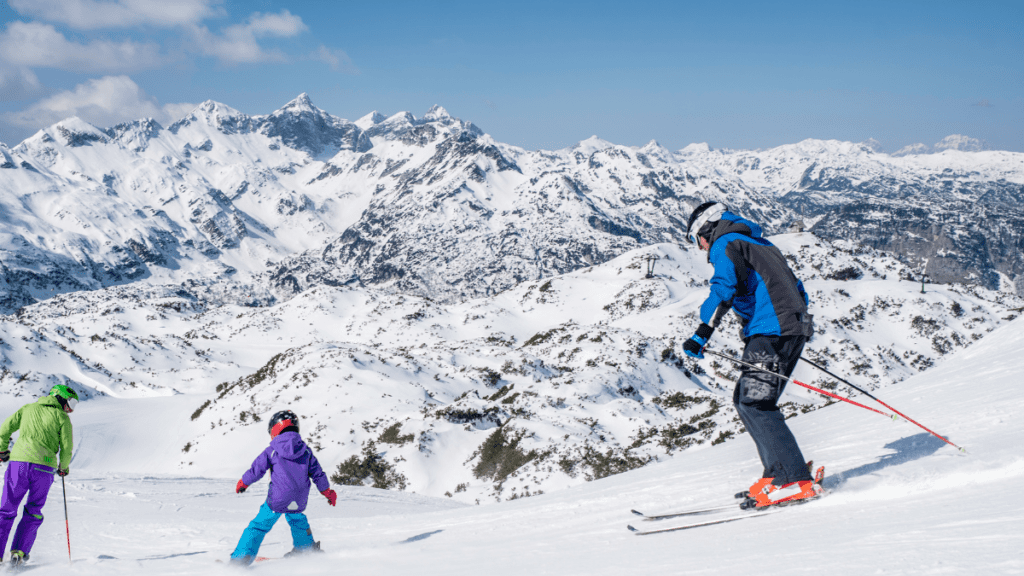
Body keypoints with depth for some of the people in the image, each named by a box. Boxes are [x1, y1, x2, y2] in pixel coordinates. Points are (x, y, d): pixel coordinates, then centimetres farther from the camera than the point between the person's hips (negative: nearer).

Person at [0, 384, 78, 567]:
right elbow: (67, 448, 4)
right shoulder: (62, 417, 9)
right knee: (33, 513, 13)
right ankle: (19, 552, 3)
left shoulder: (28, 408, 18)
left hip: (19, 462, 2)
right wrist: (63, 468, 21)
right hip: (44, 467, -2)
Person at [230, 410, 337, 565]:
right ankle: (305, 547, 44)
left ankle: (241, 557, -1)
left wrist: (243, 483, 18)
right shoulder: (306, 451, 6)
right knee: (296, 518, 34)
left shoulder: (272, 451, -5)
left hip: (277, 500, -4)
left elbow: (256, 470, -1)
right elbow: (318, 473, 11)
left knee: (259, 526, 6)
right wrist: (328, 492, 25)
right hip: (299, 501, 4)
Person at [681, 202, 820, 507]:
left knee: (755, 404, -12)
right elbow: (797, 290, 32)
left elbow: (724, 288, -19)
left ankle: (795, 480, -19)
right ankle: (779, 473, 10)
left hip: (769, 333, -10)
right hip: (794, 331, 10)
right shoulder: (759, 244, 28)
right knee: (745, 399, 13)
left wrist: (702, 333, -25)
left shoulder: (725, 245, 0)